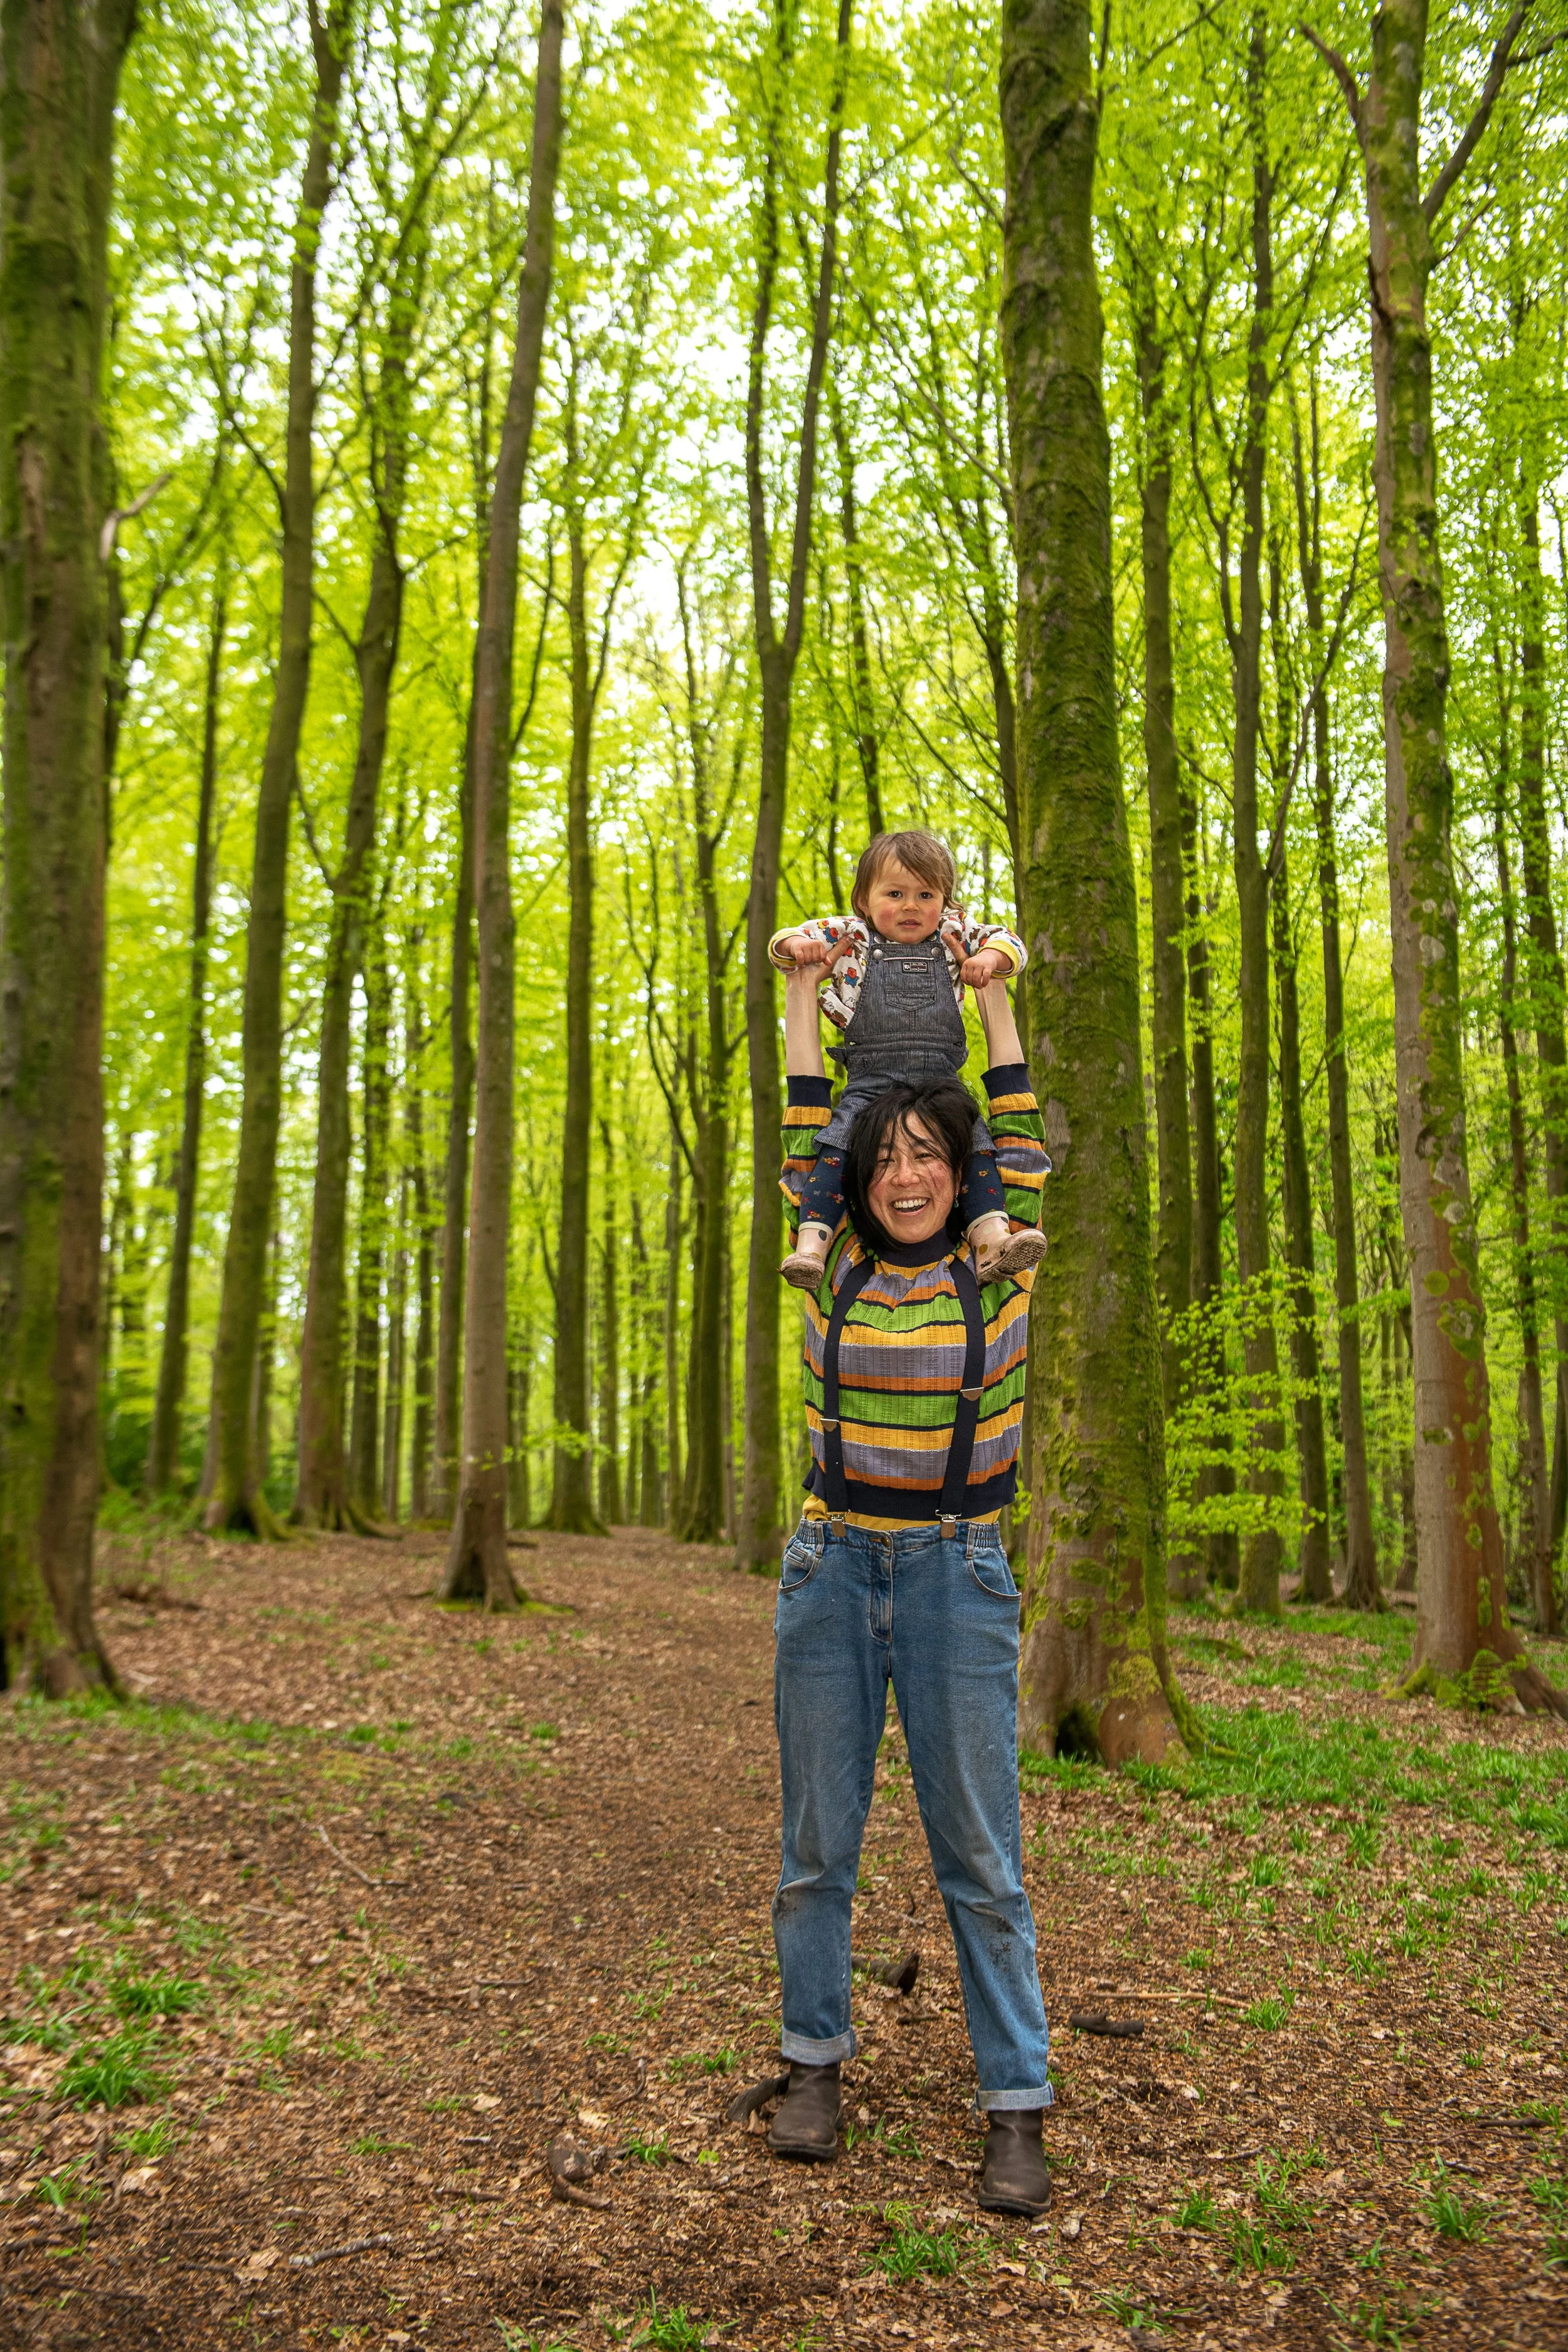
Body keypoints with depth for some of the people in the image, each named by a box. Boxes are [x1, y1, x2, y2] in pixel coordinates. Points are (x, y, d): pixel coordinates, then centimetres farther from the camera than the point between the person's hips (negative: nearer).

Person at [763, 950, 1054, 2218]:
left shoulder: (999, 1267, 0)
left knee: (980, 1852, 2)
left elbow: (1022, 1138, 4)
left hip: (960, 1577, -2)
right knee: (817, 1841, 10)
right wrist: (806, 991, 14)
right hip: (832, 1567, 2)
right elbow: (803, 1133, 8)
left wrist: (993, 995, 9)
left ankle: (1017, 2105, 14)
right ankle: (816, 2062, 27)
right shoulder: (840, 1267, 3)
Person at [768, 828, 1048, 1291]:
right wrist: (797, 945, -12)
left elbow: (1008, 941, 14)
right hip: (869, 1080, -2)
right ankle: (810, 1244, -20)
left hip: (940, 1078, 2)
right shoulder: (850, 936, 9)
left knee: (977, 1144, -15)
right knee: (836, 1148, -19)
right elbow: (782, 942, 13)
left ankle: (992, 1240, -17)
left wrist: (990, 957, -9)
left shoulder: (954, 934, 13)